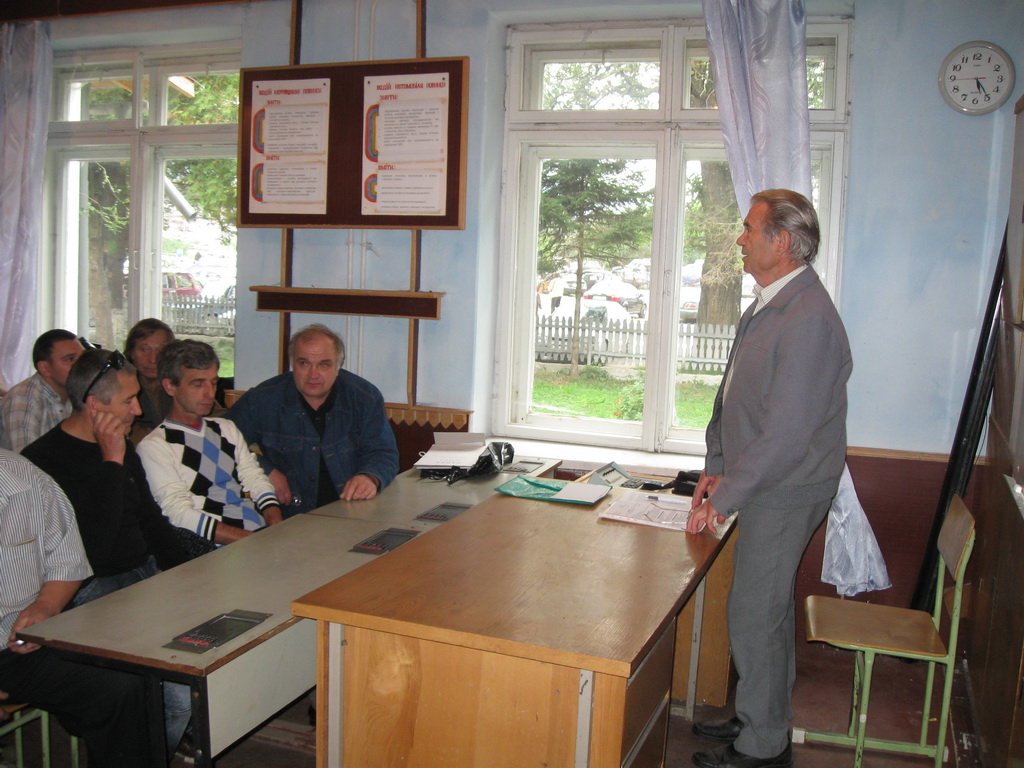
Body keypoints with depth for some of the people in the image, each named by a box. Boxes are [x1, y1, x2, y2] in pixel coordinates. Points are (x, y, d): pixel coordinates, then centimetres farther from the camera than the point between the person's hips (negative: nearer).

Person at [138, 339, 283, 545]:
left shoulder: (226, 429, 20)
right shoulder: (154, 446, -1)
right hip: (219, 551, -6)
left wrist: (279, 533, -6)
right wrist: (250, 539, -18)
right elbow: (181, 516, -10)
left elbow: (256, 481, 13)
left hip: (264, 535, 6)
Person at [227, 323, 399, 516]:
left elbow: (383, 454, 7)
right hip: (287, 518, 0)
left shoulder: (366, 398, 7)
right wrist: (265, 471, -5)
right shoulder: (262, 399, 4)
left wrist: (370, 477, -16)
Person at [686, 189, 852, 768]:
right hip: (766, 485, 10)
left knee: (755, 616, 0)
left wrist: (726, 498, -21)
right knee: (769, 608, 20)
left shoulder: (809, 319, -24)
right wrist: (718, 467, 9)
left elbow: (787, 433, -27)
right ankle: (764, 720, 37)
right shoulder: (767, 304, 10)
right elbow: (734, 393, 16)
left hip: (786, 492, -10)